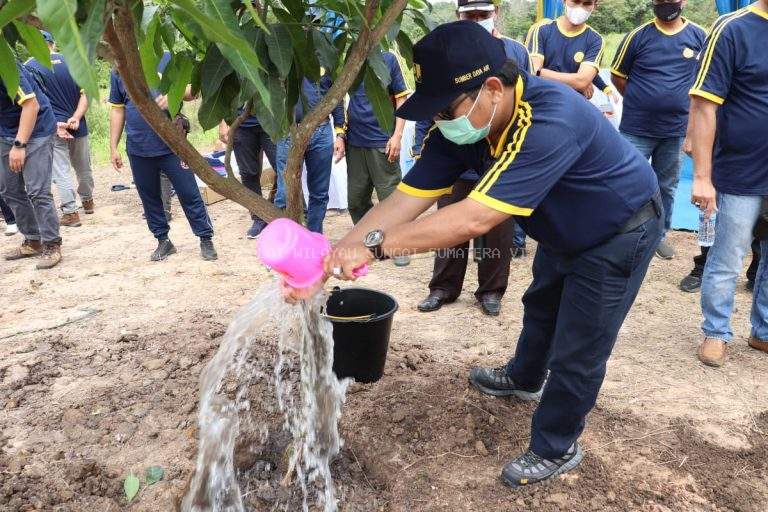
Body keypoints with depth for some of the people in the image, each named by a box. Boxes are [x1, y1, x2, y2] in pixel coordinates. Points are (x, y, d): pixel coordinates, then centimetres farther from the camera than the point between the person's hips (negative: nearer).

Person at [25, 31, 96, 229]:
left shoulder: (30, 67, -3)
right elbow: (85, 94, -3)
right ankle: (87, 201, 35)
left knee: (61, 172, 1)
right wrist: (76, 117, -10)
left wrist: (55, 124, -8)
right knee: (83, 167, 18)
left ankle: (71, 213, 1)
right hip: (78, 125, 3)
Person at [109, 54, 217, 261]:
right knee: (149, 198, 11)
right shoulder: (117, 72, 9)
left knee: (190, 195, 1)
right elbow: (117, 110, 11)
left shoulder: (167, 59, 1)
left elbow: (191, 90, 2)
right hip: (138, 151, 3)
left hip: (172, 146, -3)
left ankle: (206, 239, 13)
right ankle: (163, 241, 26)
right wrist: (113, 148, 9)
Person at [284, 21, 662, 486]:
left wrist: (374, 245, -47)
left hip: (621, 231, -7)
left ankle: (556, 449, 25)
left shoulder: (550, 121, -43)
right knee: (541, 308, 27)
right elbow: (405, 200, -23)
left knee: (577, 351, 0)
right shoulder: (458, 128, -19)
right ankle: (524, 379, 56)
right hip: (565, 233, 8)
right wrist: (326, 266, -30)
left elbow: (475, 219, -49)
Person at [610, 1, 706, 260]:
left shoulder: (700, 37, 2)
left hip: (676, 131, 3)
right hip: (636, 130, -2)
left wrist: (680, 104, 8)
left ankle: (659, 234, 29)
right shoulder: (638, 36, -4)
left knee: (666, 187, 14)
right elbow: (617, 76, 4)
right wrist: (639, 102, 4)